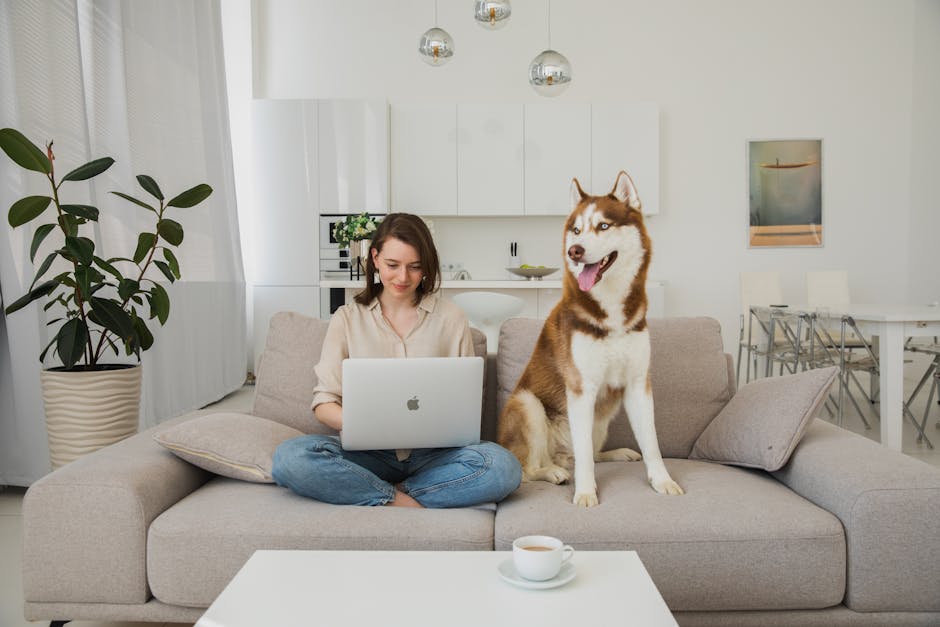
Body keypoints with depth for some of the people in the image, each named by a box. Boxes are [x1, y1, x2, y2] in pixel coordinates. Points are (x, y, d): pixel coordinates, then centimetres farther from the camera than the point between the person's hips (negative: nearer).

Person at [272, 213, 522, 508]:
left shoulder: (451, 317, 7)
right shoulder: (347, 318, 7)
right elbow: (323, 403, 2)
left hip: (434, 454, 1)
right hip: (368, 453, 0)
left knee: (503, 466, -29)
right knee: (290, 458, -28)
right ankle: (400, 502, -16)